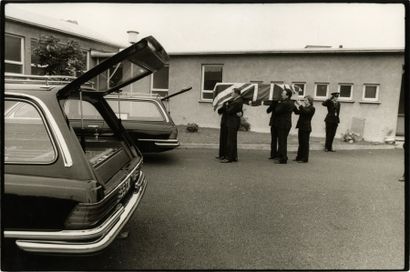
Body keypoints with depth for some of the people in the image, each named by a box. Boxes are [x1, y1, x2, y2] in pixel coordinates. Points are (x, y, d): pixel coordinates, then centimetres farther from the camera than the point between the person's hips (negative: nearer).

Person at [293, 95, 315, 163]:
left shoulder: (312, 108, -7)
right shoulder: (304, 108, 18)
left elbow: (305, 112, -25)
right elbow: (297, 112, 16)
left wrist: (300, 105, -24)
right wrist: (295, 106, 4)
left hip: (306, 128, -8)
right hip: (301, 127, 8)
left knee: (305, 143, -3)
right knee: (301, 143, 13)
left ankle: (304, 158, 4)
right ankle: (299, 157, 20)